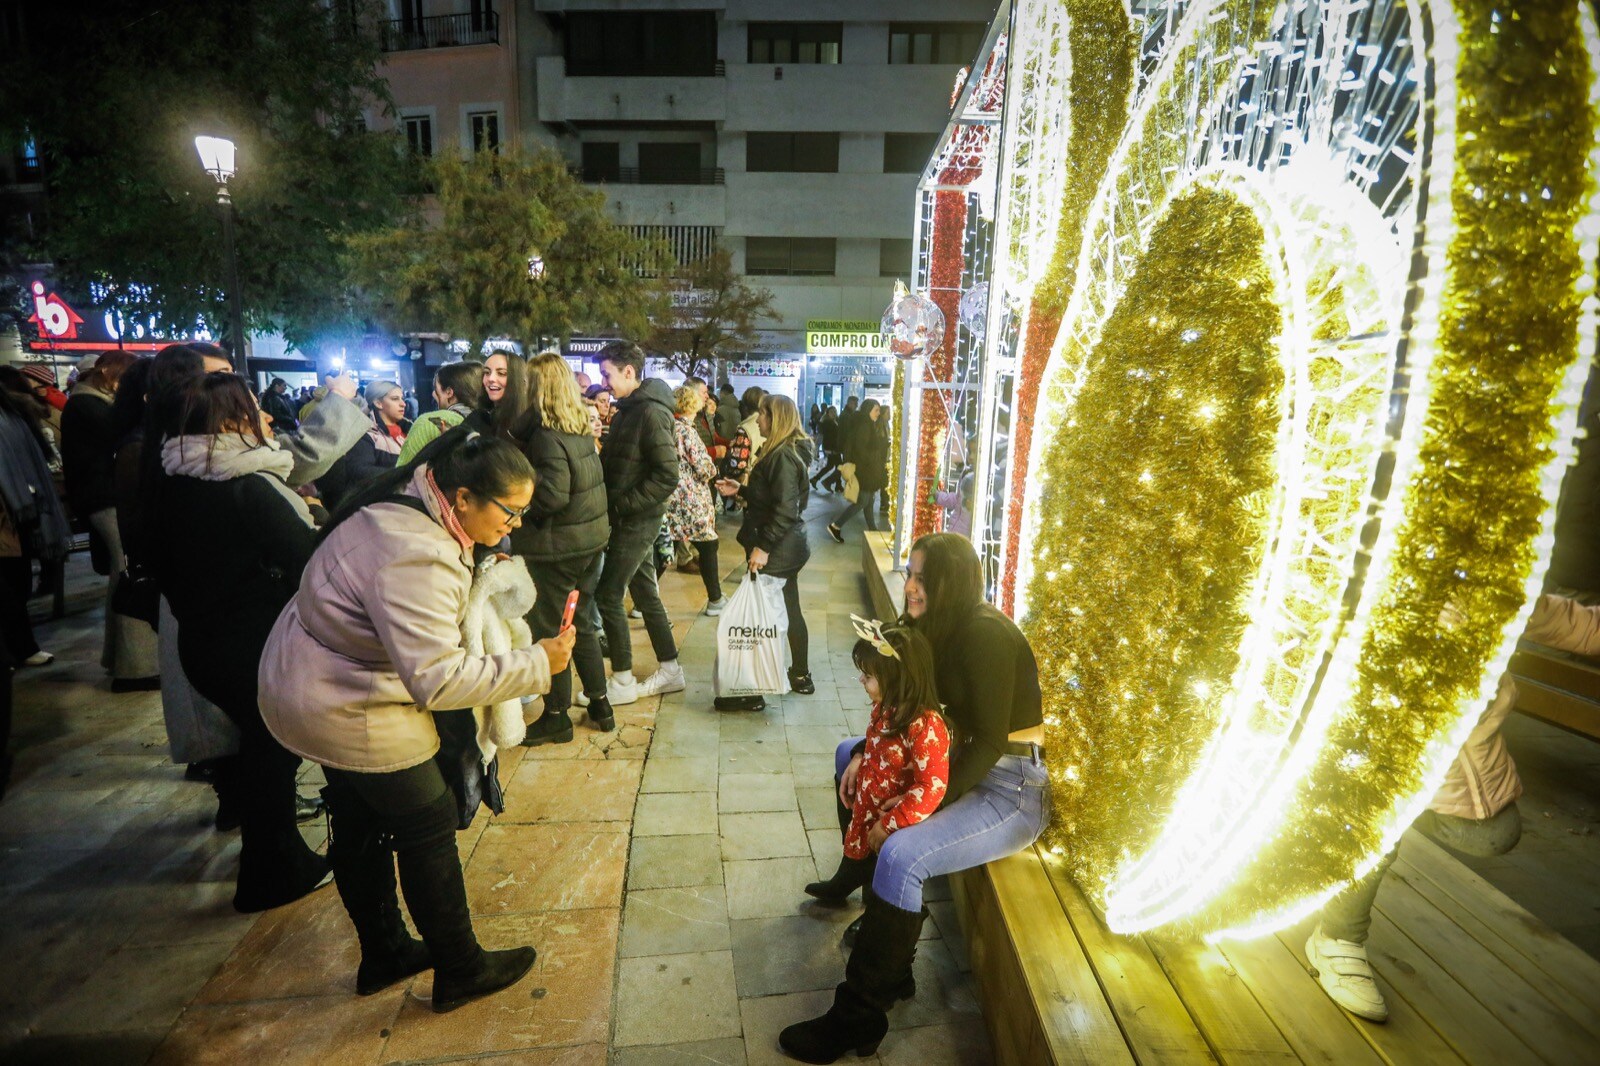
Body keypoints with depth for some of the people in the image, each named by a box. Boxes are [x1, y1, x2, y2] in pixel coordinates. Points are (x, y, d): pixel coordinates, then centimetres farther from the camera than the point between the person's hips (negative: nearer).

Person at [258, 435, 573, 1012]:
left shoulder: (411, 507, -4)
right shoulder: (416, 559, -35)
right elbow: (438, 678, -38)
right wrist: (537, 663, -33)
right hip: (348, 710, -10)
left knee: (360, 825, 22)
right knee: (428, 830, 5)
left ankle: (383, 955, 43)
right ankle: (461, 971, 25)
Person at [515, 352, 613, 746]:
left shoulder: (546, 434, -18)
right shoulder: (581, 428, 6)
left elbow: (553, 494, -26)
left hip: (555, 546, -8)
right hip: (591, 537, 8)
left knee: (548, 630, 7)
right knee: (581, 623, 19)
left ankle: (556, 717, 20)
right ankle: (600, 705, 29)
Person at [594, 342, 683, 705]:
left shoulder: (651, 413, -16)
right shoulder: (628, 410, 13)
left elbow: (667, 476, -22)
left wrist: (623, 503, -19)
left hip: (637, 521, -9)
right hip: (631, 520, 9)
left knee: (608, 595, -4)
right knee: (644, 592, 14)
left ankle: (622, 682, 9)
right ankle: (670, 670, 25)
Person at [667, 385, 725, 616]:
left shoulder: (670, 426, 9)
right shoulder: (686, 430, -13)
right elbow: (704, 468, -15)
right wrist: (713, 468, 6)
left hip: (670, 498, 8)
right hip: (690, 499, -7)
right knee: (708, 546, 6)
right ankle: (715, 600, 15)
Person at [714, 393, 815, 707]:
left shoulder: (783, 456, -19)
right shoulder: (781, 452, 13)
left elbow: (786, 508, -25)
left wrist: (763, 546, -25)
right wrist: (740, 489, 13)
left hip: (775, 552, -11)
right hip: (785, 549, 11)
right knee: (789, 610, 19)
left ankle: (752, 692, 5)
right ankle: (801, 676, 33)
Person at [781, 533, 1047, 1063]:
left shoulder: (986, 634, -23)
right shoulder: (942, 627, 4)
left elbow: (989, 741, -24)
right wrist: (867, 753, -3)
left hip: (1013, 788, -10)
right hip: (969, 761, 10)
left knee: (901, 855, -29)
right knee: (850, 753, 14)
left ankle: (858, 1017, -12)